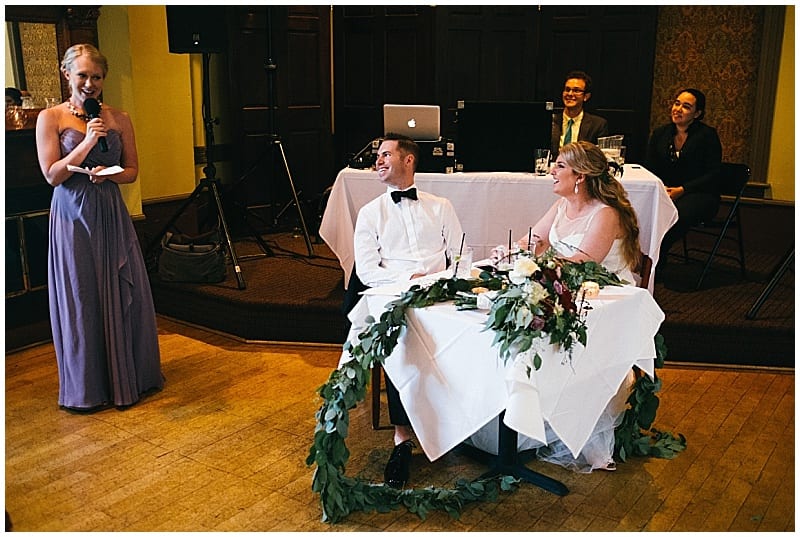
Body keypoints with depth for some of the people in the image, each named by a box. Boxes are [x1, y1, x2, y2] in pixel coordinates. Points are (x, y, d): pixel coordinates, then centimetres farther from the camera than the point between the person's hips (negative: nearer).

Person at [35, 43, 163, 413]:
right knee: (81, 300, 4)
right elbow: (52, 175, -8)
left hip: (112, 215, 3)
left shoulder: (119, 119, 7)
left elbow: (132, 171, 9)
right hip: (73, 218, -3)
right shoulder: (50, 118, -2)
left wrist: (108, 174, -12)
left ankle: (129, 376, 24)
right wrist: (88, 141, -16)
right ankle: (86, 387, 18)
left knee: (124, 295, 7)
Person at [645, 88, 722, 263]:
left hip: (700, 194, -3)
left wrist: (682, 190, -17)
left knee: (677, 214, -38)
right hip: (664, 193, 4)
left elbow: (713, 175, -5)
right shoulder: (659, 134, 13)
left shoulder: (708, 135, 0)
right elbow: (649, 169, 11)